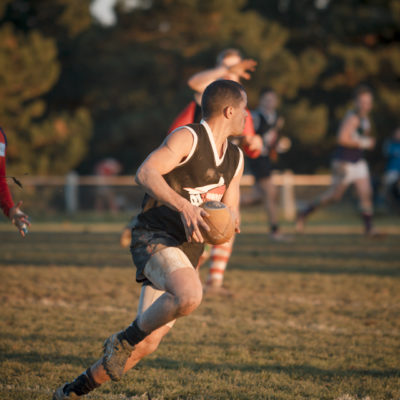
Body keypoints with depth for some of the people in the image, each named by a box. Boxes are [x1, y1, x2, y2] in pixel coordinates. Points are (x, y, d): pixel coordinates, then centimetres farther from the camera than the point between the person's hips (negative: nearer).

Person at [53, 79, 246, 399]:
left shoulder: (235, 159, 16)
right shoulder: (188, 138, -9)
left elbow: (231, 209, 26)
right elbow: (145, 173, -22)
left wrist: (231, 220, 1)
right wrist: (184, 206, -33)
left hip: (187, 250, 8)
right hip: (154, 238, -8)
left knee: (147, 344, 0)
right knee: (189, 296, -37)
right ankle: (124, 340, -12)